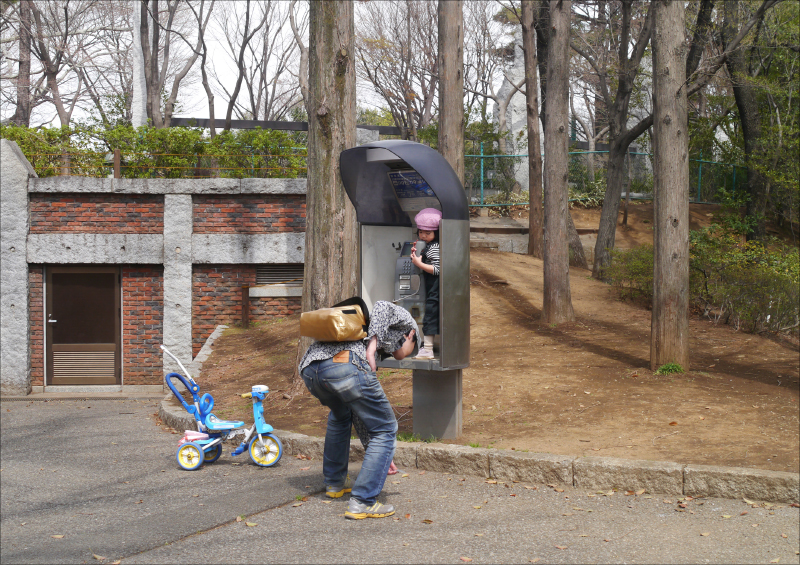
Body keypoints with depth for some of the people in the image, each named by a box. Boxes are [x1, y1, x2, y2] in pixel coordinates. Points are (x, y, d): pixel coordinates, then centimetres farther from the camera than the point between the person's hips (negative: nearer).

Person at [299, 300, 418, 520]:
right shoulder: (406, 321, 27)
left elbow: (363, 412, 44)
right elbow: (382, 306, 2)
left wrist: (370, 448, 48)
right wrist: (372, 347, -5)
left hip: (309, 368, 8)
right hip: (345, 363, -8)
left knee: (340, 415, 38)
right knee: (386, 429, 9)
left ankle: (334, 482, 46)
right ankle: (362, 501, 3)